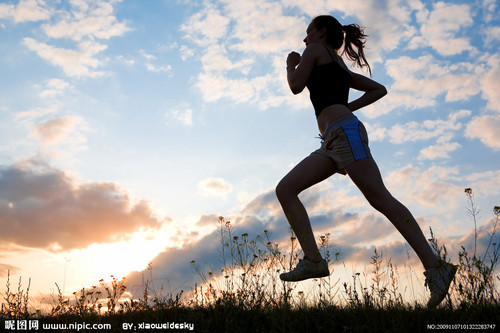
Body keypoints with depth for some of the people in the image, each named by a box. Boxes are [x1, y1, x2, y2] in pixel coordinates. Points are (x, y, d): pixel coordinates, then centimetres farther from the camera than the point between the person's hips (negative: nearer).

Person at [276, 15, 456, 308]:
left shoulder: (316, 50, 11)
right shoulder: (342, 69, 32)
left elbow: (296, 86, 0)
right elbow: (380, 89, 30)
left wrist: (292, 64, 20)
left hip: (344, 131, -9)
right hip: (332, 143, 9)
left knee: (381, 200, -15)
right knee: (285, 189, 0)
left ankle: (436, 268, -12)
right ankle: (313, 260, -8)